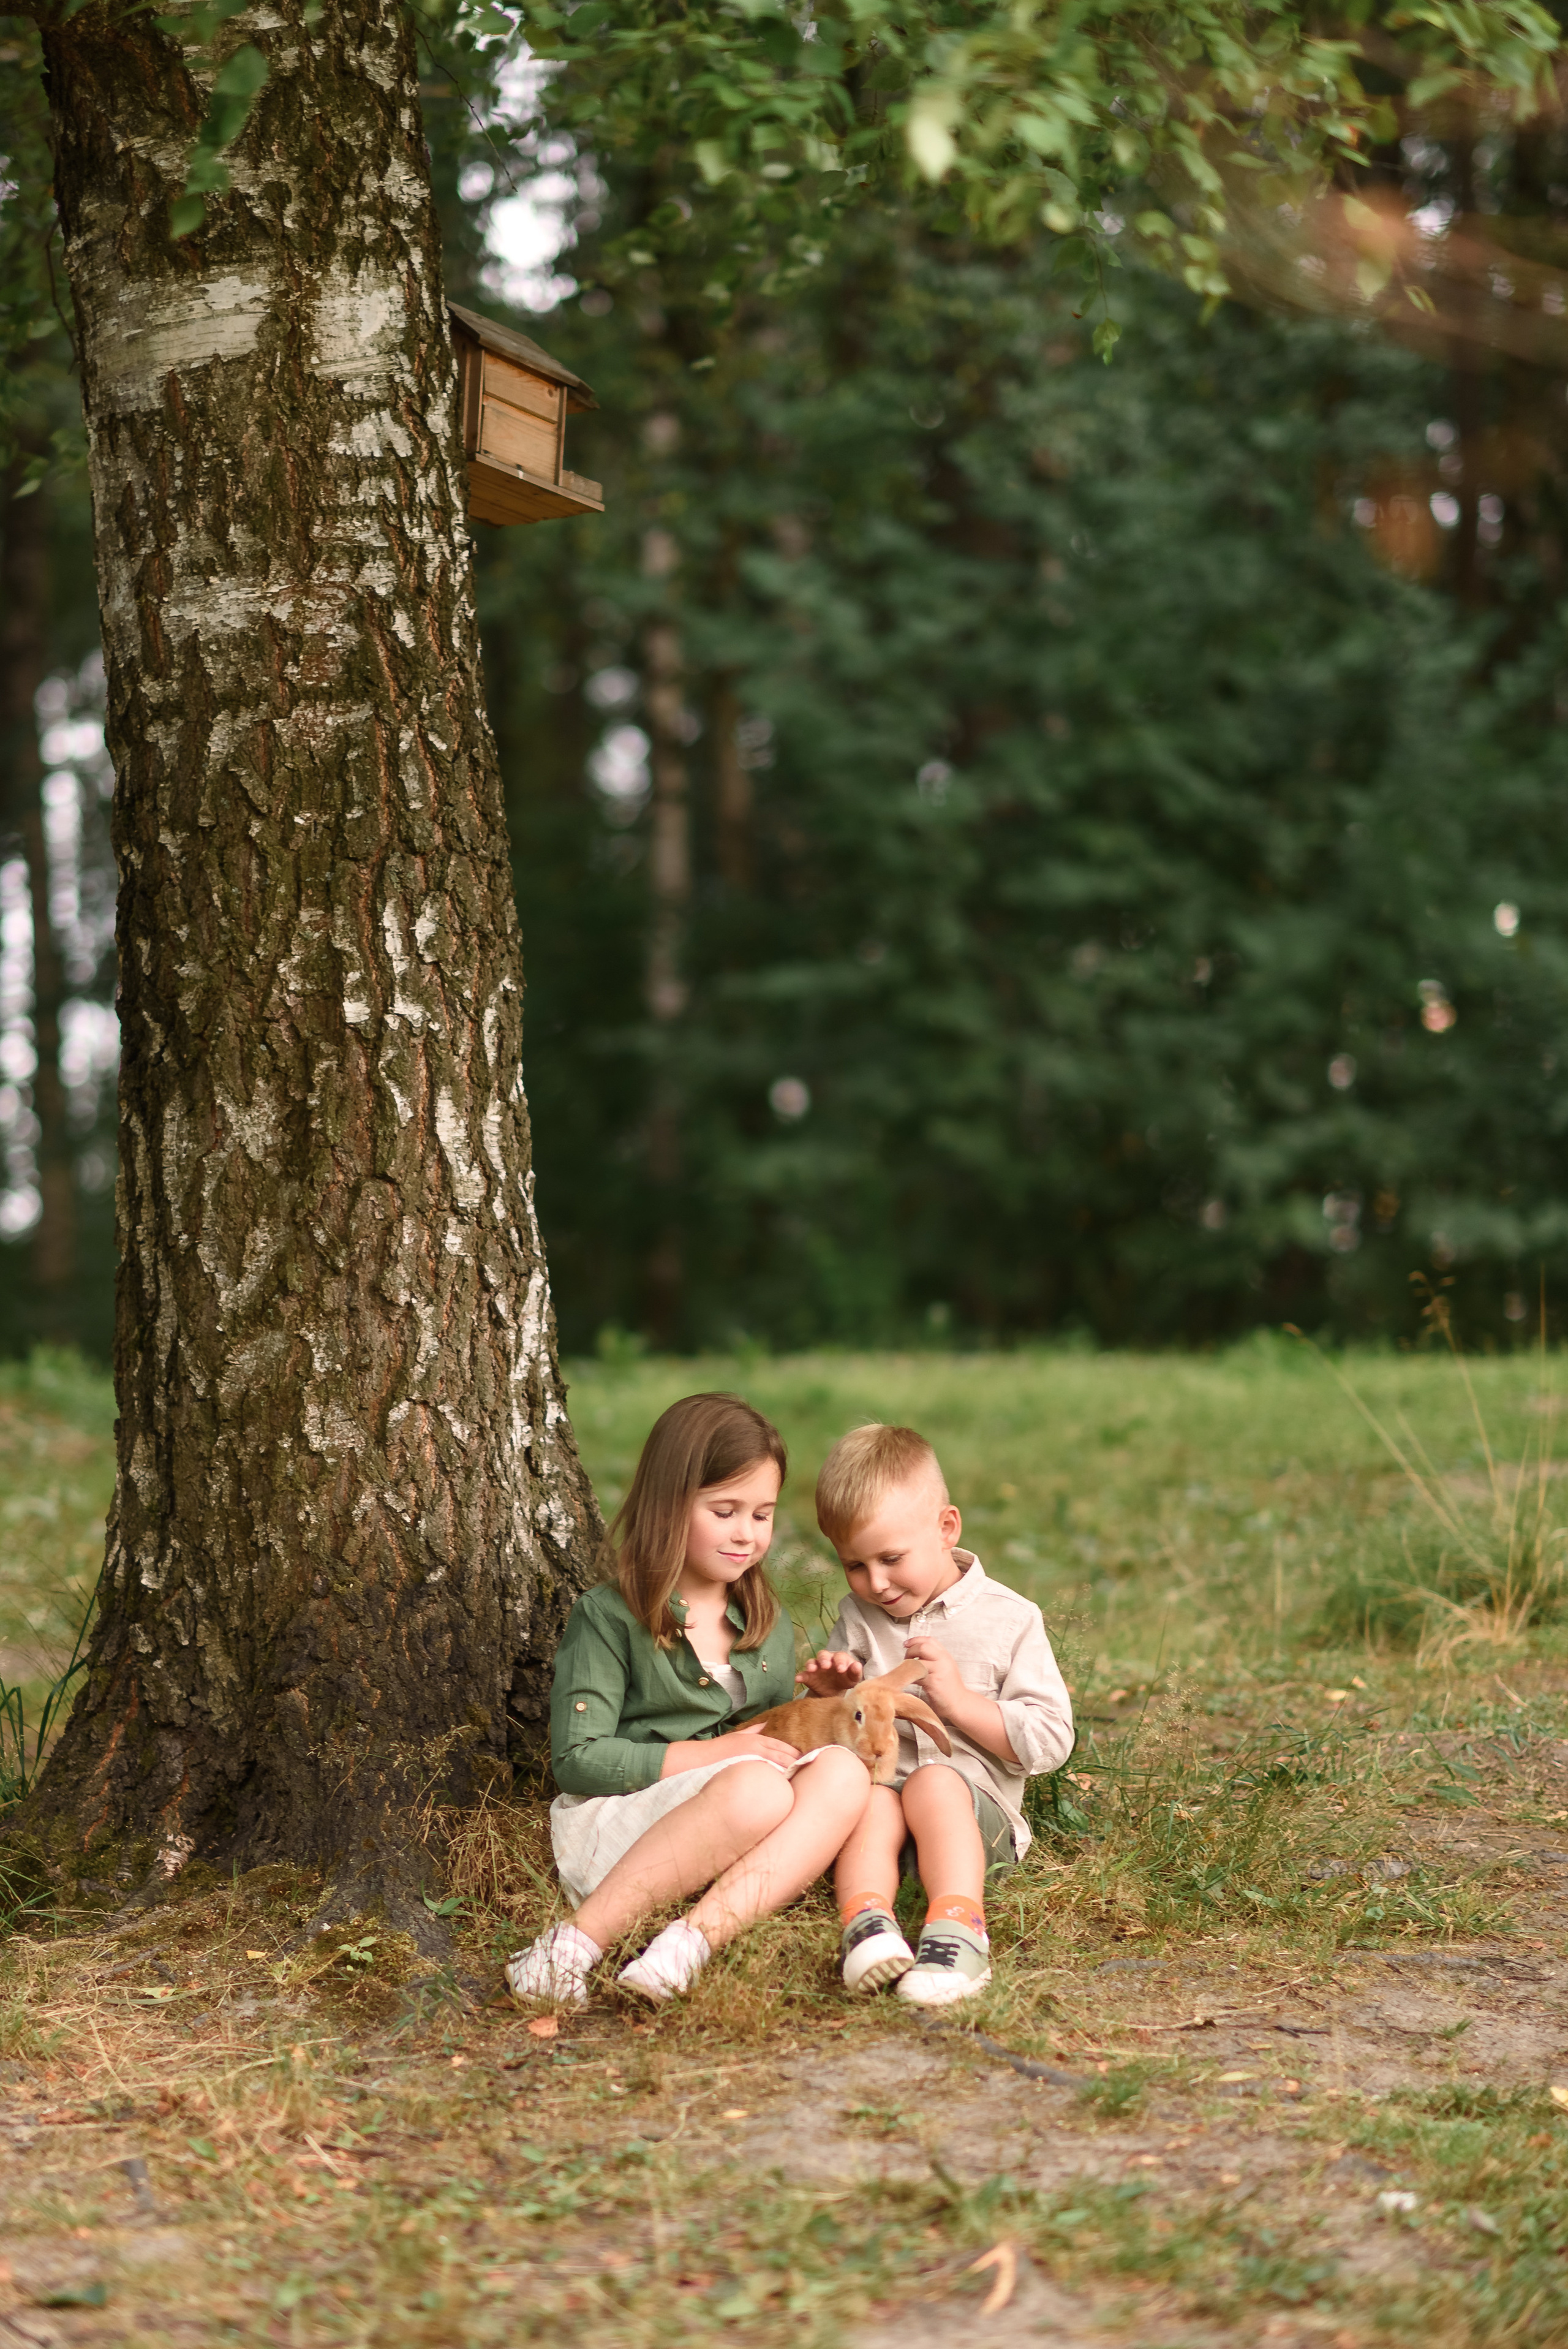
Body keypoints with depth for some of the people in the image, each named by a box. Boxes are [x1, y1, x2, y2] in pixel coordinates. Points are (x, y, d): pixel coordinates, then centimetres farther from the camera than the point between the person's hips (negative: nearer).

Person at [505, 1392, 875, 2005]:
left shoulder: (770, 1627, 19)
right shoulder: (608, 1618, -2)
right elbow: (577, 1760, -8)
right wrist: (712, 1754, -13)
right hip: (609, 1827, -6)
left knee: (843, 1772, -22)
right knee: (756, 1790, -35)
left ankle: (697, 1937, -39)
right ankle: (578, 1945, -31)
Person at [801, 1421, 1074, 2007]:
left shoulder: (1008, 1621, 4)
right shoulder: (858, 1619, 16)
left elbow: (1050, 1741, -1)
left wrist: (961, 1701, -12)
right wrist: (830, 1694, -1)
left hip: (975, 1808, -2)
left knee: (934, 1783, -35)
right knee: (870, 1798, -32)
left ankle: (957, 1933, -51)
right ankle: (866, 1925, -54)